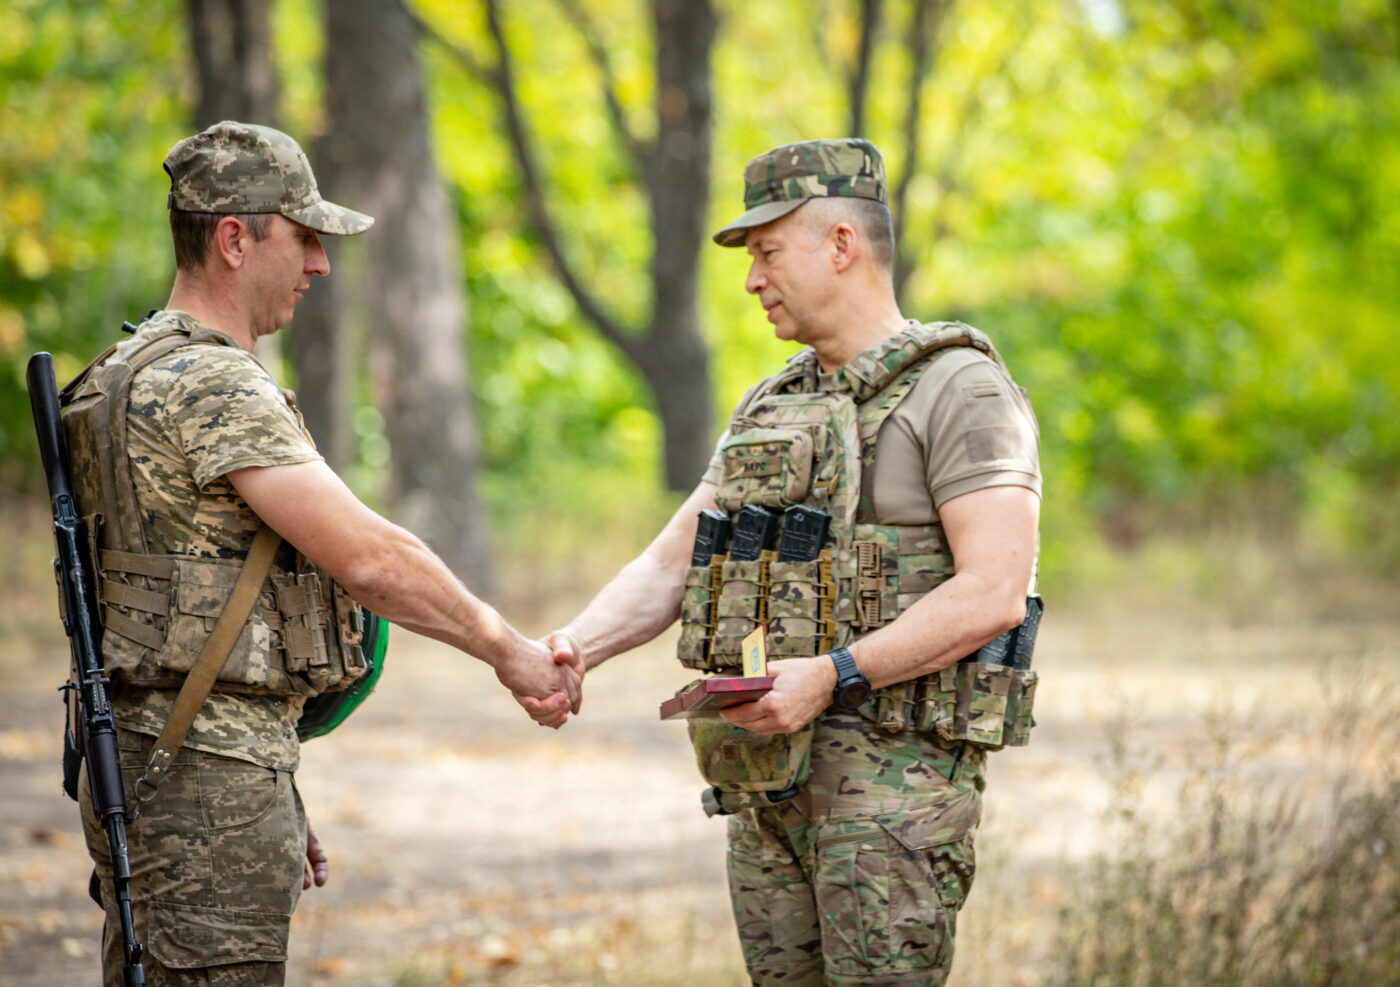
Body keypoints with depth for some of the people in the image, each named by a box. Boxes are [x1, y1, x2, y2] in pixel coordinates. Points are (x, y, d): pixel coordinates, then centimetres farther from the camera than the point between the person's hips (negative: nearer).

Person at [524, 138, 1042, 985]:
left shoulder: (960, 391, -7)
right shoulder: (772, 407, 19)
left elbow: (994, 594, -18)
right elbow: (669, 567, 15)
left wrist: (832, 675, -25)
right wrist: (574, 650, -4)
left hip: (897, 765, -8)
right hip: (769, 771, 8)